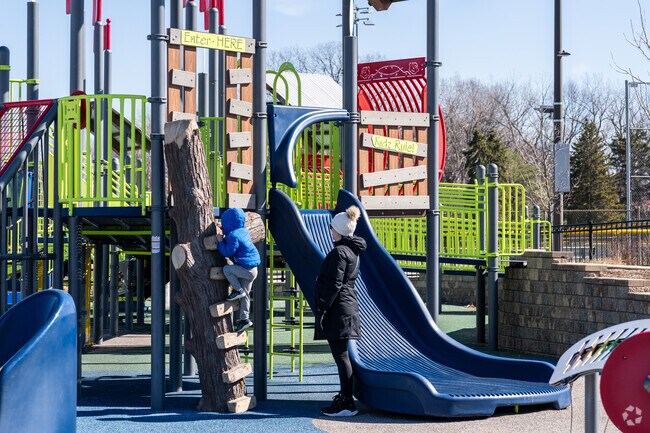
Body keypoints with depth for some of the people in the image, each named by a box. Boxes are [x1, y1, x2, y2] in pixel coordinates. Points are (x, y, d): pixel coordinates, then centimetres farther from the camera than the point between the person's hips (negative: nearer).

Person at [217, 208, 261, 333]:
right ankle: (244, 319, 20)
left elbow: (228, 252, -18)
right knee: (245, 294, 14)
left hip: (247, 270, -10)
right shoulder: (243, 231, 10)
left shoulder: (233, 236, -19)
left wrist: (220, 241, -8)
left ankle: (238, 290, -3)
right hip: (252, 269, 10)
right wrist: (225, 234, 24)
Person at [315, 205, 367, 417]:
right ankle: (345, 397, 27)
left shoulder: (339, 252, -15)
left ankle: (347, 405, -7)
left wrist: (322, 308, -16)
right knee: (342, 355, 18)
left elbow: (334, 284, -20)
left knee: (340, 355, -8)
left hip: (338, 309, -10)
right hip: (349, 304, 10)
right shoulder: (353, 250, 14)